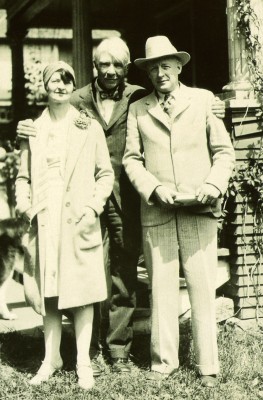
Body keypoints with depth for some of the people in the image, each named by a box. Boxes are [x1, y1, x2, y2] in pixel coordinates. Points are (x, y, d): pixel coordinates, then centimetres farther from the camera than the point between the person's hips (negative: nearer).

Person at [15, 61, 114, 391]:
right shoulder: (32, 129, 10)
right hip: (44, 222, 2)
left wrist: (94, 206, -6)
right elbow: (23, 176, 14)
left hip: (79, 220, -2)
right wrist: (23, 202, -3)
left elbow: (106, 174, 6)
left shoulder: (90, 128, 5)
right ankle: (51, 357, 19)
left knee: (81, 290, 0)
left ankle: (83, 362, 9)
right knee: (47, 290, 7)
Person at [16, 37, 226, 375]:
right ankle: (88, 353, 12)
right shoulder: (77, 101, 6)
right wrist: (29, 132, -7)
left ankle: (120, 351, 18)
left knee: (124, 278, 6)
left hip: (125, 203, 1)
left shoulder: (140, 99, 5)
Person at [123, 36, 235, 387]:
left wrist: (213, 186, -7)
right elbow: (131, 159, 8)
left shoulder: (203, 100, 9)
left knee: (202, 287, 0)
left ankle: (208, 365, 8)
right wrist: (154, 188, -8)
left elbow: (224, 151, 9)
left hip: (199, 211, -1)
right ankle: (164, 361, 15)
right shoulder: (138, 110, 10)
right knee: (161, 287, 3)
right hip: (156, 212, 1)